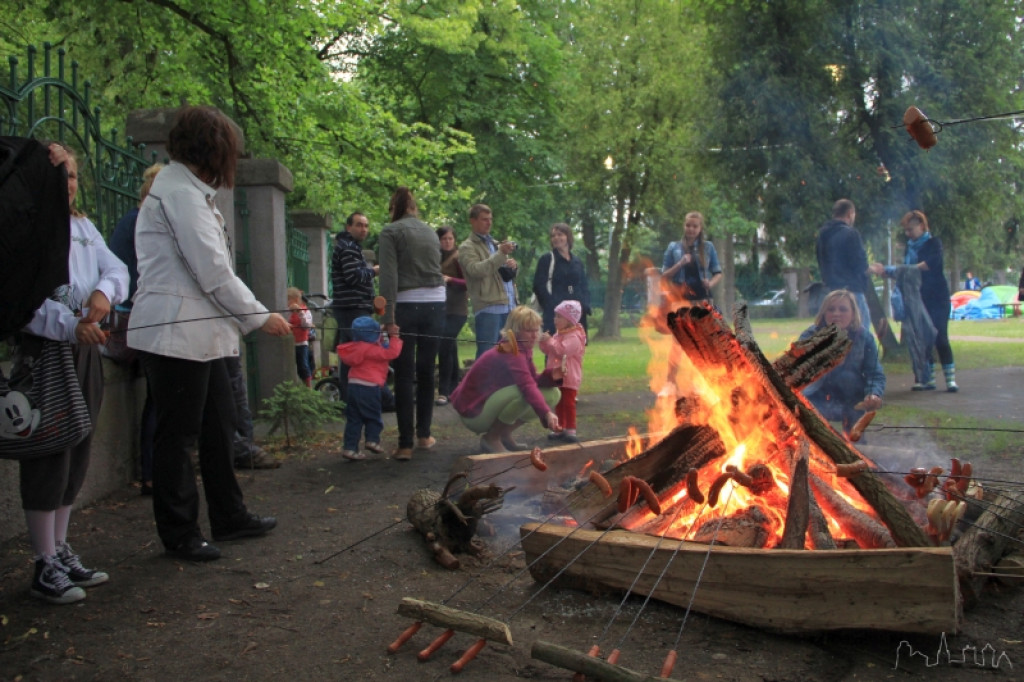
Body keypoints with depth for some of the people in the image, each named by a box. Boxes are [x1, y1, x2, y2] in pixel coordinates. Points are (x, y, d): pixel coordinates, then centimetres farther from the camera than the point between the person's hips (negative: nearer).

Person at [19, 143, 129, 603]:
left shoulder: (84, 227, 15)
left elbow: (116, 269, 6)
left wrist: (105, 292, -17)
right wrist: (68, 325, -29)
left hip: (84, 350, 7)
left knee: (75, 455, 12)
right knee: (49, 456, -4)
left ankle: (61, 552, 24)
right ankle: (45, 568, 6)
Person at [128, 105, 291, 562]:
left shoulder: (187, 190, 19)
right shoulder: (181, 193, -14)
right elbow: (213, 271, -18)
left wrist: (247, 316, 11)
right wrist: (259, 317, -10)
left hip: (199, 332, 10)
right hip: (177, 333, -10)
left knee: (219, 426, 15)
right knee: (177, 435, 1)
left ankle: (228, 516, 26)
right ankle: (179, 535, 12)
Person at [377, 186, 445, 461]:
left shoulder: (391, 232, -3)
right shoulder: (430, 231, 15)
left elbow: (389, 277, -11)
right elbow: (436, 268, 6)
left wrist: (389, 318, -12)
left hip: (407, 305, -4)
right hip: (435, 303, 4)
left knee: (404, 376, 0)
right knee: (426, 372, 13)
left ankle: (405, 444, -1)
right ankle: (424, 435, 20)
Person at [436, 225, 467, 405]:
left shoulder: (459, 257, -4)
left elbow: (468, 282, -8)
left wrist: (450, 279, -21)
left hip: (456, 310, -5)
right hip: (440, 309, 5)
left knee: (444, 347, -14)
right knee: (450, 349, 11)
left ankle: (444, 391, -11)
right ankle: (454, 388, 20)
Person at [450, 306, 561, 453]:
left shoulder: (523, 350, 3)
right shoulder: (511, 353, -26)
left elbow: (534, 380, 2)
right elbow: (528, 387, -39)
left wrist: (553, 375, -18)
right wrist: (547, 414, -49)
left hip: (490, 404, 9)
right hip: (474, 412, -9)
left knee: (551, 394, 1)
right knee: (523, 392, -35)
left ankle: (504, 435, 8)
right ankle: (491, 438, -13)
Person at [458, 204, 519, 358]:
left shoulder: (495, 243, 24)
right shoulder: (467, 247, 2)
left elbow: (510, 273, 27)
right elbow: (476, 270, -16)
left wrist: (514, 266, 3)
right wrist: (501, 254, -21)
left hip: (510, 306, 7)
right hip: (488, 308, -7)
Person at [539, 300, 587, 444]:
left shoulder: (573, 337, -16)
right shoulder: (559, 334, 13)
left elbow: (562, 350, -28)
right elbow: (549, 351, 19)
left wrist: (550, 341, -24)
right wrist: (544, 343, -1)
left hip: (569, 377, -9)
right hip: (557, 376, 9)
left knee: (568, 403, -6)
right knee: (559, 404, 13)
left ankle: (571, 430, -1)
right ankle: (561, 428, 21)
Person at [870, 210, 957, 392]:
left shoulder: (933, 243, -5)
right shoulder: (910, 246, 14)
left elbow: (933, 262, -24)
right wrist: (884, 270, 9)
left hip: (937, 299, -6)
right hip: (918, 300, 6)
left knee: (940, 337, -9)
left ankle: (951, 379, -4)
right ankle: (928, 379, 11)